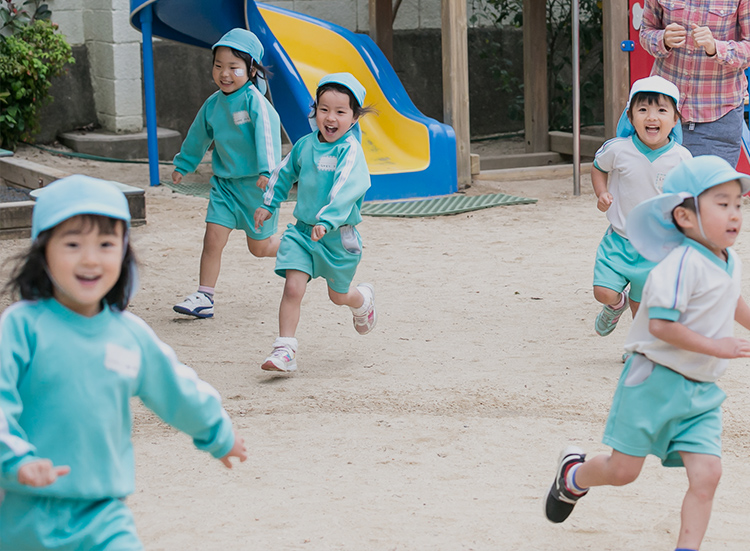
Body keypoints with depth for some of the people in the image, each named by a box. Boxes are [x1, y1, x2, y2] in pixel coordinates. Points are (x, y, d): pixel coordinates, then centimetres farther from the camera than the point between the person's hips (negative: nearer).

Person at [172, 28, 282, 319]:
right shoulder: (213, 104, 4)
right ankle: (204, 297, 0)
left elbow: (266, 134, -27)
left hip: (255, 183, -5)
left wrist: (267, 170, -39)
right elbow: (198, 137, 21)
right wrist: (182, 165, 33)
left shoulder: (253, 99, -16)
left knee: (259, 246, 8)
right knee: (213, 238, -7)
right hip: (225, 182, 5)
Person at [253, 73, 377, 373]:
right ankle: (285, 350, -8)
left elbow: (347, 188, -31)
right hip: (302, 231, 4)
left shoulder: (350, 151, -17)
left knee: (338, 295, 15)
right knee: (292, 288, -11)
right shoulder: (305, 145, 1)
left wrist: (327, 219, -43)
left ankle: (364, 300, 51)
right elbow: (285, 173, 20)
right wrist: (268, 204, 25)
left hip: (337, 236, -4)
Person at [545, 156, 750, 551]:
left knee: (706, 474, -8)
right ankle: (573, 476, 35)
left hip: (701, 391, 7)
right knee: (623, 470, 3)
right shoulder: (682, 263, -21)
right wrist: (718, 347, -25)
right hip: (656, 382, -7)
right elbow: (661, 325, -26)